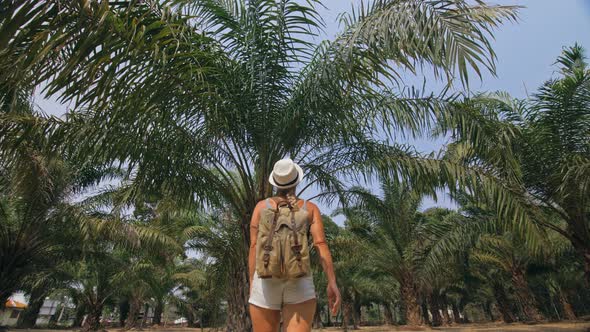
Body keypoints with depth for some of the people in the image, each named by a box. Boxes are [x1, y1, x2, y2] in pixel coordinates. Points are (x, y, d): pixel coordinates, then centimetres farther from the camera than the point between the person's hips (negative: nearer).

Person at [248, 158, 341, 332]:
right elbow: (321, 244, -4)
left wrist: (252, 287, 5)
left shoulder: (261, 206, 9)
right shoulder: (311, 208, 9)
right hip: (299, 283, 0)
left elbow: (254, 247, 3)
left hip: (266, 281, 1)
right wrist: (332, 283, -9)